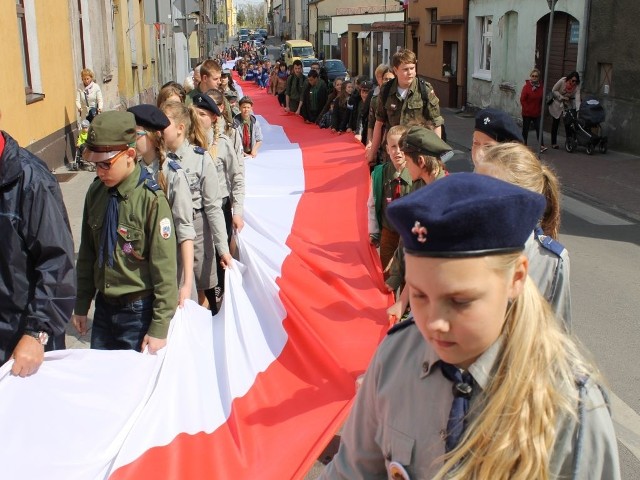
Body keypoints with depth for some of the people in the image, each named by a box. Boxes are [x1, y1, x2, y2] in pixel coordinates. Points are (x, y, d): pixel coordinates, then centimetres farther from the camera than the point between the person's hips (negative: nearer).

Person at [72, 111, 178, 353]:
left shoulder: (151, 200, -19)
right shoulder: (96, 193, -2)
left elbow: (165, 267, -17)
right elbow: (87, 253, 9)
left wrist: (159, 327, -14)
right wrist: (81, 305, 13)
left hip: (139, 312, -5)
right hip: (103, 307, 5)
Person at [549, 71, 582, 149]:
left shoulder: (577, 86, -19)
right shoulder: (562, 81, -23)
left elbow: (577, 98, -29)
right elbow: (554, 91, -12)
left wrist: (578, 110, -40)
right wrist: (562, 97, -22)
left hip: (568, 104, 2)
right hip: (557, 104, -2)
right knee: (556, 123, 5)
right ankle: (553, 143, 12)